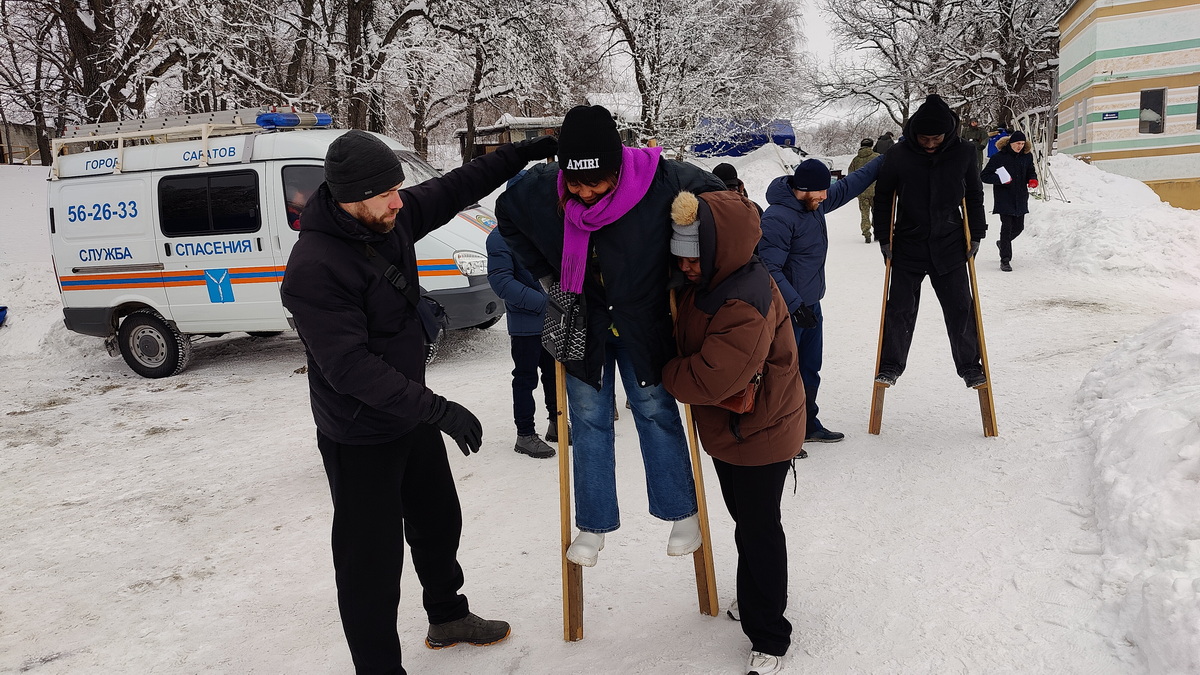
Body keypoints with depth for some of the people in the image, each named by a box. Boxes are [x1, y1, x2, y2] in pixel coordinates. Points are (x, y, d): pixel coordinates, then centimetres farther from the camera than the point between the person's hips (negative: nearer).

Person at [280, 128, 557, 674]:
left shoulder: (391, 217, -6)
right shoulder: (314, 268, -29)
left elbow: (454, 189, 9)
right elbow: (351, 367, -31)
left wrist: (527, 152, 9)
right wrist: (438, 409, -32)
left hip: (410, 414, 9)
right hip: (360, 438, -9)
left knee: (439, 523, 25)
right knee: (373, 560, 2)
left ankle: (448, 618, 50)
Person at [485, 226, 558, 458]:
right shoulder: (501, 236, -15)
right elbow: (500, 280, -21)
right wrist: (542, 302, -27)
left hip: (554, 319, 6)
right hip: (525, 323, -6)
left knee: (554, 371, 18)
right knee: (526, 377, 4)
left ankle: (557, 423, 36)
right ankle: (525, 434, 17)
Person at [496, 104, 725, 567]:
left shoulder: (661, 181, -27)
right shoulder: (540, 188, -19)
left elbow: (716, 196, -8)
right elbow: (507, 216, 5)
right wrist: (546, 277, 3)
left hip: (643, 321, -2)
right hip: (581, 323, 2)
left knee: (655, 410, 8)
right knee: (588, 420, 8)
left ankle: (683, 512, 25)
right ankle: (593, 525, 22)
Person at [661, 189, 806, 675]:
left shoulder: (747, 307, -32)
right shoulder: (705, 284, -1)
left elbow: (712, 378, -36)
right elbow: (687, 341, 16)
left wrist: (663, 375, -19)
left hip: (760, 434, -9)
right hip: (726, 430, 10)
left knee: (757, 530, 2)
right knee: (745, 518, 25)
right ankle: (758, 596, 48)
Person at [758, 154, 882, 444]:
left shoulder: (815, 203, 4)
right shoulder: (777, 218, -23)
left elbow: (848, 186, 21)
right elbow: (770, 269, -25)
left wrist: (884, 160, 23)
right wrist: (796, 305, -28)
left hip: (811, 305, 9)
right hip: (787, 310, -9)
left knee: (810, 371, 19)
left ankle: (808, 425, 33)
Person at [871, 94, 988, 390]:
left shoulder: (964, 153, -3)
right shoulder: (899, 154, -8)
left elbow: (974, 196, 8)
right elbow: (883, 197, 2)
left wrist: (976, 235, 5)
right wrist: (884, 237, -1)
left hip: (949, 245, 1)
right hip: (907, 246, -1)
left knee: (961, 308, 5)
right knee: (899, 308, 4)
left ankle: (969, 365, 19)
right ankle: (891, 364, 18)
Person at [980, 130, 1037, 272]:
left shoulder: (1027, 156, 7)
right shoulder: (998, 157, -8)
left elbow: (1031, 171, 21)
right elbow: (984, 176, -7)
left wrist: (1032, 180, -2)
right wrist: (1000, 179, -22)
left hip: (1020, 199, 5)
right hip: (1004, 199, -5)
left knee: (1019, 227, 12)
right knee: (1007, 227, -9)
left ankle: (1003, 243, 43)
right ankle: (1005, 260, -3)